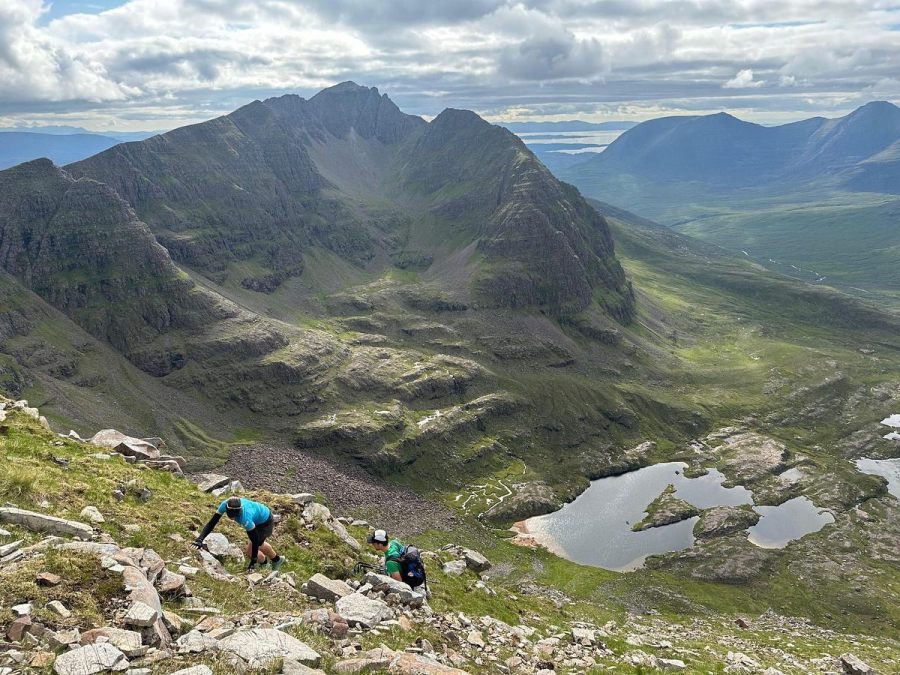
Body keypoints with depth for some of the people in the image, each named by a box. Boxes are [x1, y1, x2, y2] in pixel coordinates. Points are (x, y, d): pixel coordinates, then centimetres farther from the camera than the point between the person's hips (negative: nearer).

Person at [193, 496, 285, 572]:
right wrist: (200, 539, -35)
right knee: (260, 545, 30)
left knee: (249, 552, -5)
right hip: (257, 520, 7)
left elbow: (255, 540, -33)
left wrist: (253, 562, -24)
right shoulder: (225, 505, -31)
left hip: (266, 522, -7)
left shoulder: (245, 519, -45)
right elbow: (212, 523, -22)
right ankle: (277, 559, 57)